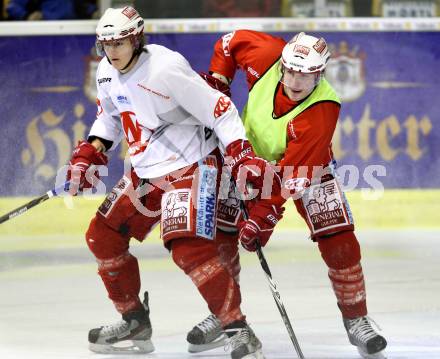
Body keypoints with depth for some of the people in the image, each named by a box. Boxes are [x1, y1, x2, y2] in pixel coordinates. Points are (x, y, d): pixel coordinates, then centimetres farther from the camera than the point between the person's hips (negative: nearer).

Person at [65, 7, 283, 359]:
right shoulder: (107, 73, 2)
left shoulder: (165, 69, -24)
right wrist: (90, 153, 11)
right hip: (147, 171, 9)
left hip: (192, 165, -9)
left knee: (189, 248, -24)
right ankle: (135, 323, 23)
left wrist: (243, 158, -25)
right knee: (102, 236, 10)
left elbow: (220, 110, -21)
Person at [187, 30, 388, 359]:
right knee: (218, 234, -3)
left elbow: (292, 177, -36)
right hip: (252, 156, 3)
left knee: (339, 241, -16)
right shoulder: (267, 55, -27)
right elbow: (231, 42, -3)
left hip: (308, 165, -3)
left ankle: (356, 320, -1)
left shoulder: (322, 110, -36)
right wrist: (217, 80, -11)